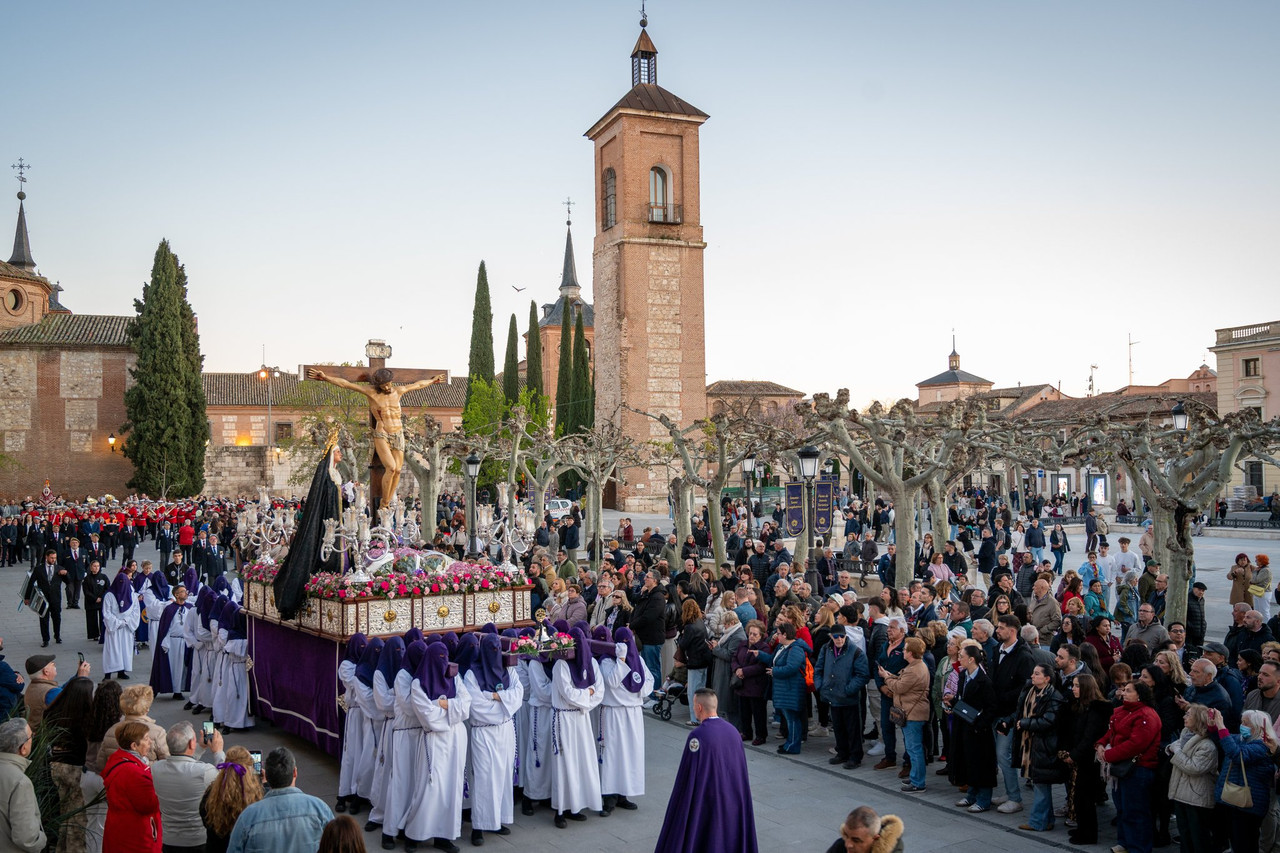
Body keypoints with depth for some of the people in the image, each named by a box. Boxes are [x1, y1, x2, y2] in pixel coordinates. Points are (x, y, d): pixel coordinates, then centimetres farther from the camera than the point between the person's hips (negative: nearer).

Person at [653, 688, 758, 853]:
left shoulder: (698, 736, -19)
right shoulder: (733, 731, 1)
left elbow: (688, 777, -15)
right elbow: (742, 773, 8)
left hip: (705, 805, -6)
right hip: (733, 804, 6)